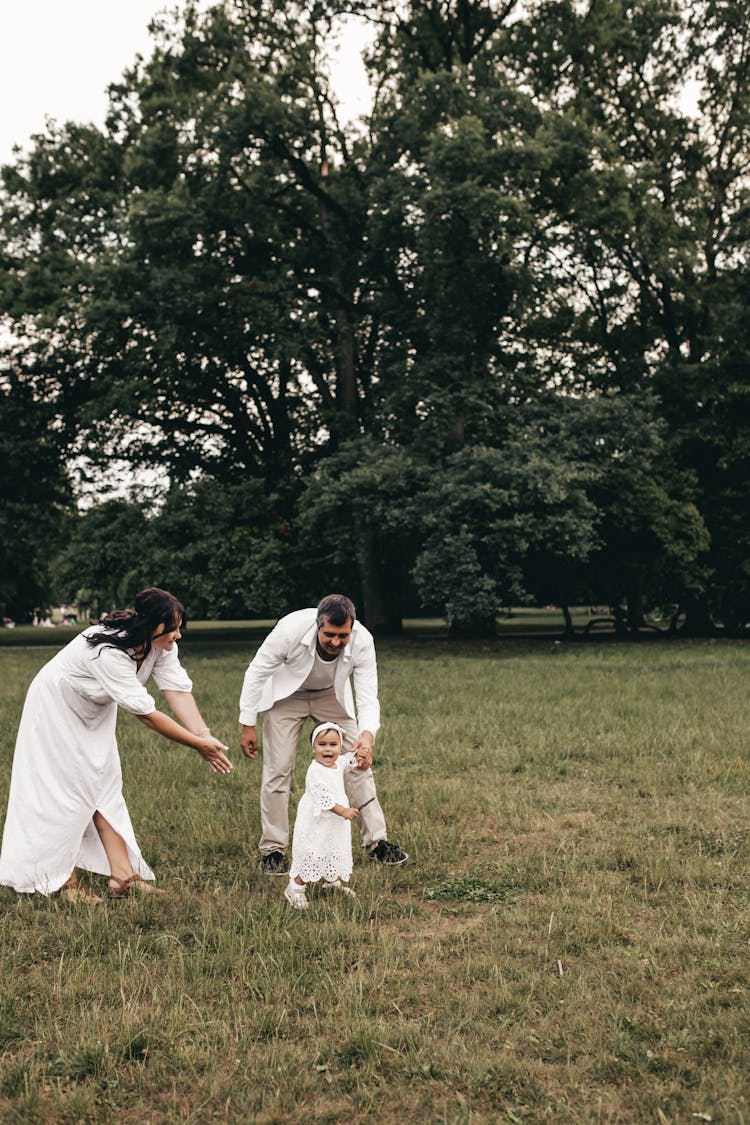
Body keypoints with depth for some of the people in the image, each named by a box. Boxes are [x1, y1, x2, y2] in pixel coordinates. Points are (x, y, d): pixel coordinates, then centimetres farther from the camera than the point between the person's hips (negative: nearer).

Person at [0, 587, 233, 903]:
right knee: (65, 791, -4)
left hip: (93, 711, 7)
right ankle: (64, 881, 7)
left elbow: (178, 690, -24)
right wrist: (197, 744, -34)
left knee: (105, 785, 3)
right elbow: (145, 713, -38)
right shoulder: (109, 652, -40)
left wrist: (204, 734, -38)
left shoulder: (161, 644, -17)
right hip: (56, 709, -7)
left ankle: (122, 875, 2)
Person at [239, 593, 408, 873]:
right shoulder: (291, 629, -37)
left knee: (359, 762, -4)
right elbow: (257, 672, -22)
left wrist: (367, 735, -51)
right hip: (286, 693, -2)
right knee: (277, 770, -6)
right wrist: (248, 725, -19)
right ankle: (272, 849, 7)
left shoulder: (362, 641, -31)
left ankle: (377, 841, 7)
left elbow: (368, 697, -30)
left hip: (331, 695, 2)